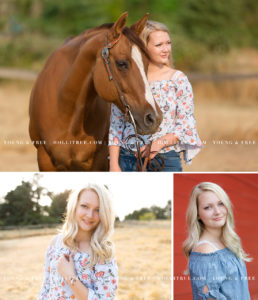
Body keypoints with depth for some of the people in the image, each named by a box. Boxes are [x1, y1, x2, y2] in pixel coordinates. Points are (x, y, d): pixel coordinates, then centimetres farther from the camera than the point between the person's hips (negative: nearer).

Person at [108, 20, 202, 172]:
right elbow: (116, 125, 6)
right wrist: (114, 165, -2)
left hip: (165, 161, -2)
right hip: (128, 159, 2)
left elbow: (187, 125, -1)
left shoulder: (178, 80, 0)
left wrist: (161, 142, -17)